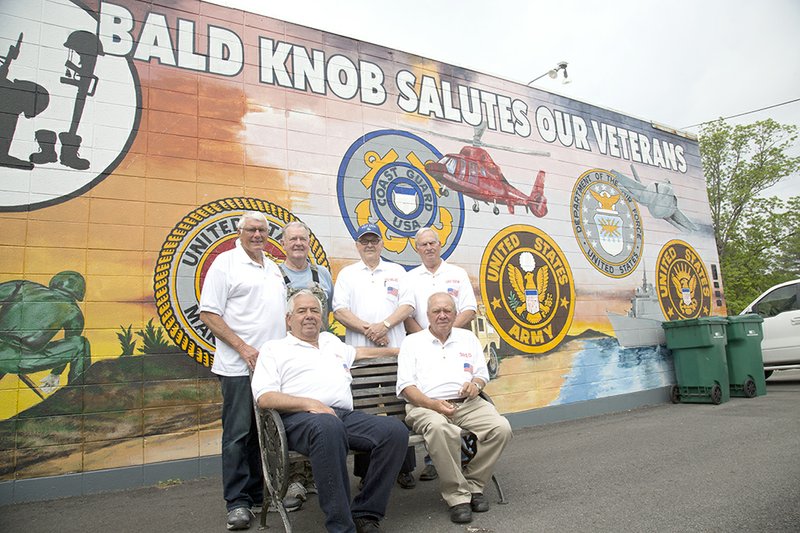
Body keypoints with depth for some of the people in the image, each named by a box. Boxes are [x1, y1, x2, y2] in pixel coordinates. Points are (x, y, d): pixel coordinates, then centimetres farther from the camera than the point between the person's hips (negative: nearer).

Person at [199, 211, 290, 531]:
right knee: (238, 433, 0)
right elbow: (208, 314, -10)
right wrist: (243, 348, -16)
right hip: (239, 367, -6)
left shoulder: (273, 268, 17)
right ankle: (237, 502, 11)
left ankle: (259, 493, 25)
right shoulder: (225, 263, -4)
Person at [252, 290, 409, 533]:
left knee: (395, 429, -21)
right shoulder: (274, 349, 14)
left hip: (346, 415, 6)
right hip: (300, 417, -5)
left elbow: (358, 352, 50)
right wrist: (310, 403, -15)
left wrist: (396, 350, 51)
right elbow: (264, 397, -1)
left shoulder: (331, 341, 31)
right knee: (328, 426, -41)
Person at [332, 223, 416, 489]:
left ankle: (405, 469, 14)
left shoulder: (397, 272, 14)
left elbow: (408, 305, 4)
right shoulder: (347, 274, 12)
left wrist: (385, 325, -12)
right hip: (359, 350, 0)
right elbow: (339, 310, 1)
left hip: (395, 348, 1)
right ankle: (365, 471, 13)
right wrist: (368, 329, -11)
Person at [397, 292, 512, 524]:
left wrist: (476, 384, -5)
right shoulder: (412, 342, 10)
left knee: (501, 428, -22)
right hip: (427, 406, -3)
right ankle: (457, 495, -19)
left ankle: (473, 484, -3)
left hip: (468, 404, 4)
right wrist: (434, 404, -15)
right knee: (440, 429, -37)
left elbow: (482, 374, 21)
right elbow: (406, 386, 1)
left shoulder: (468, 338, 21)